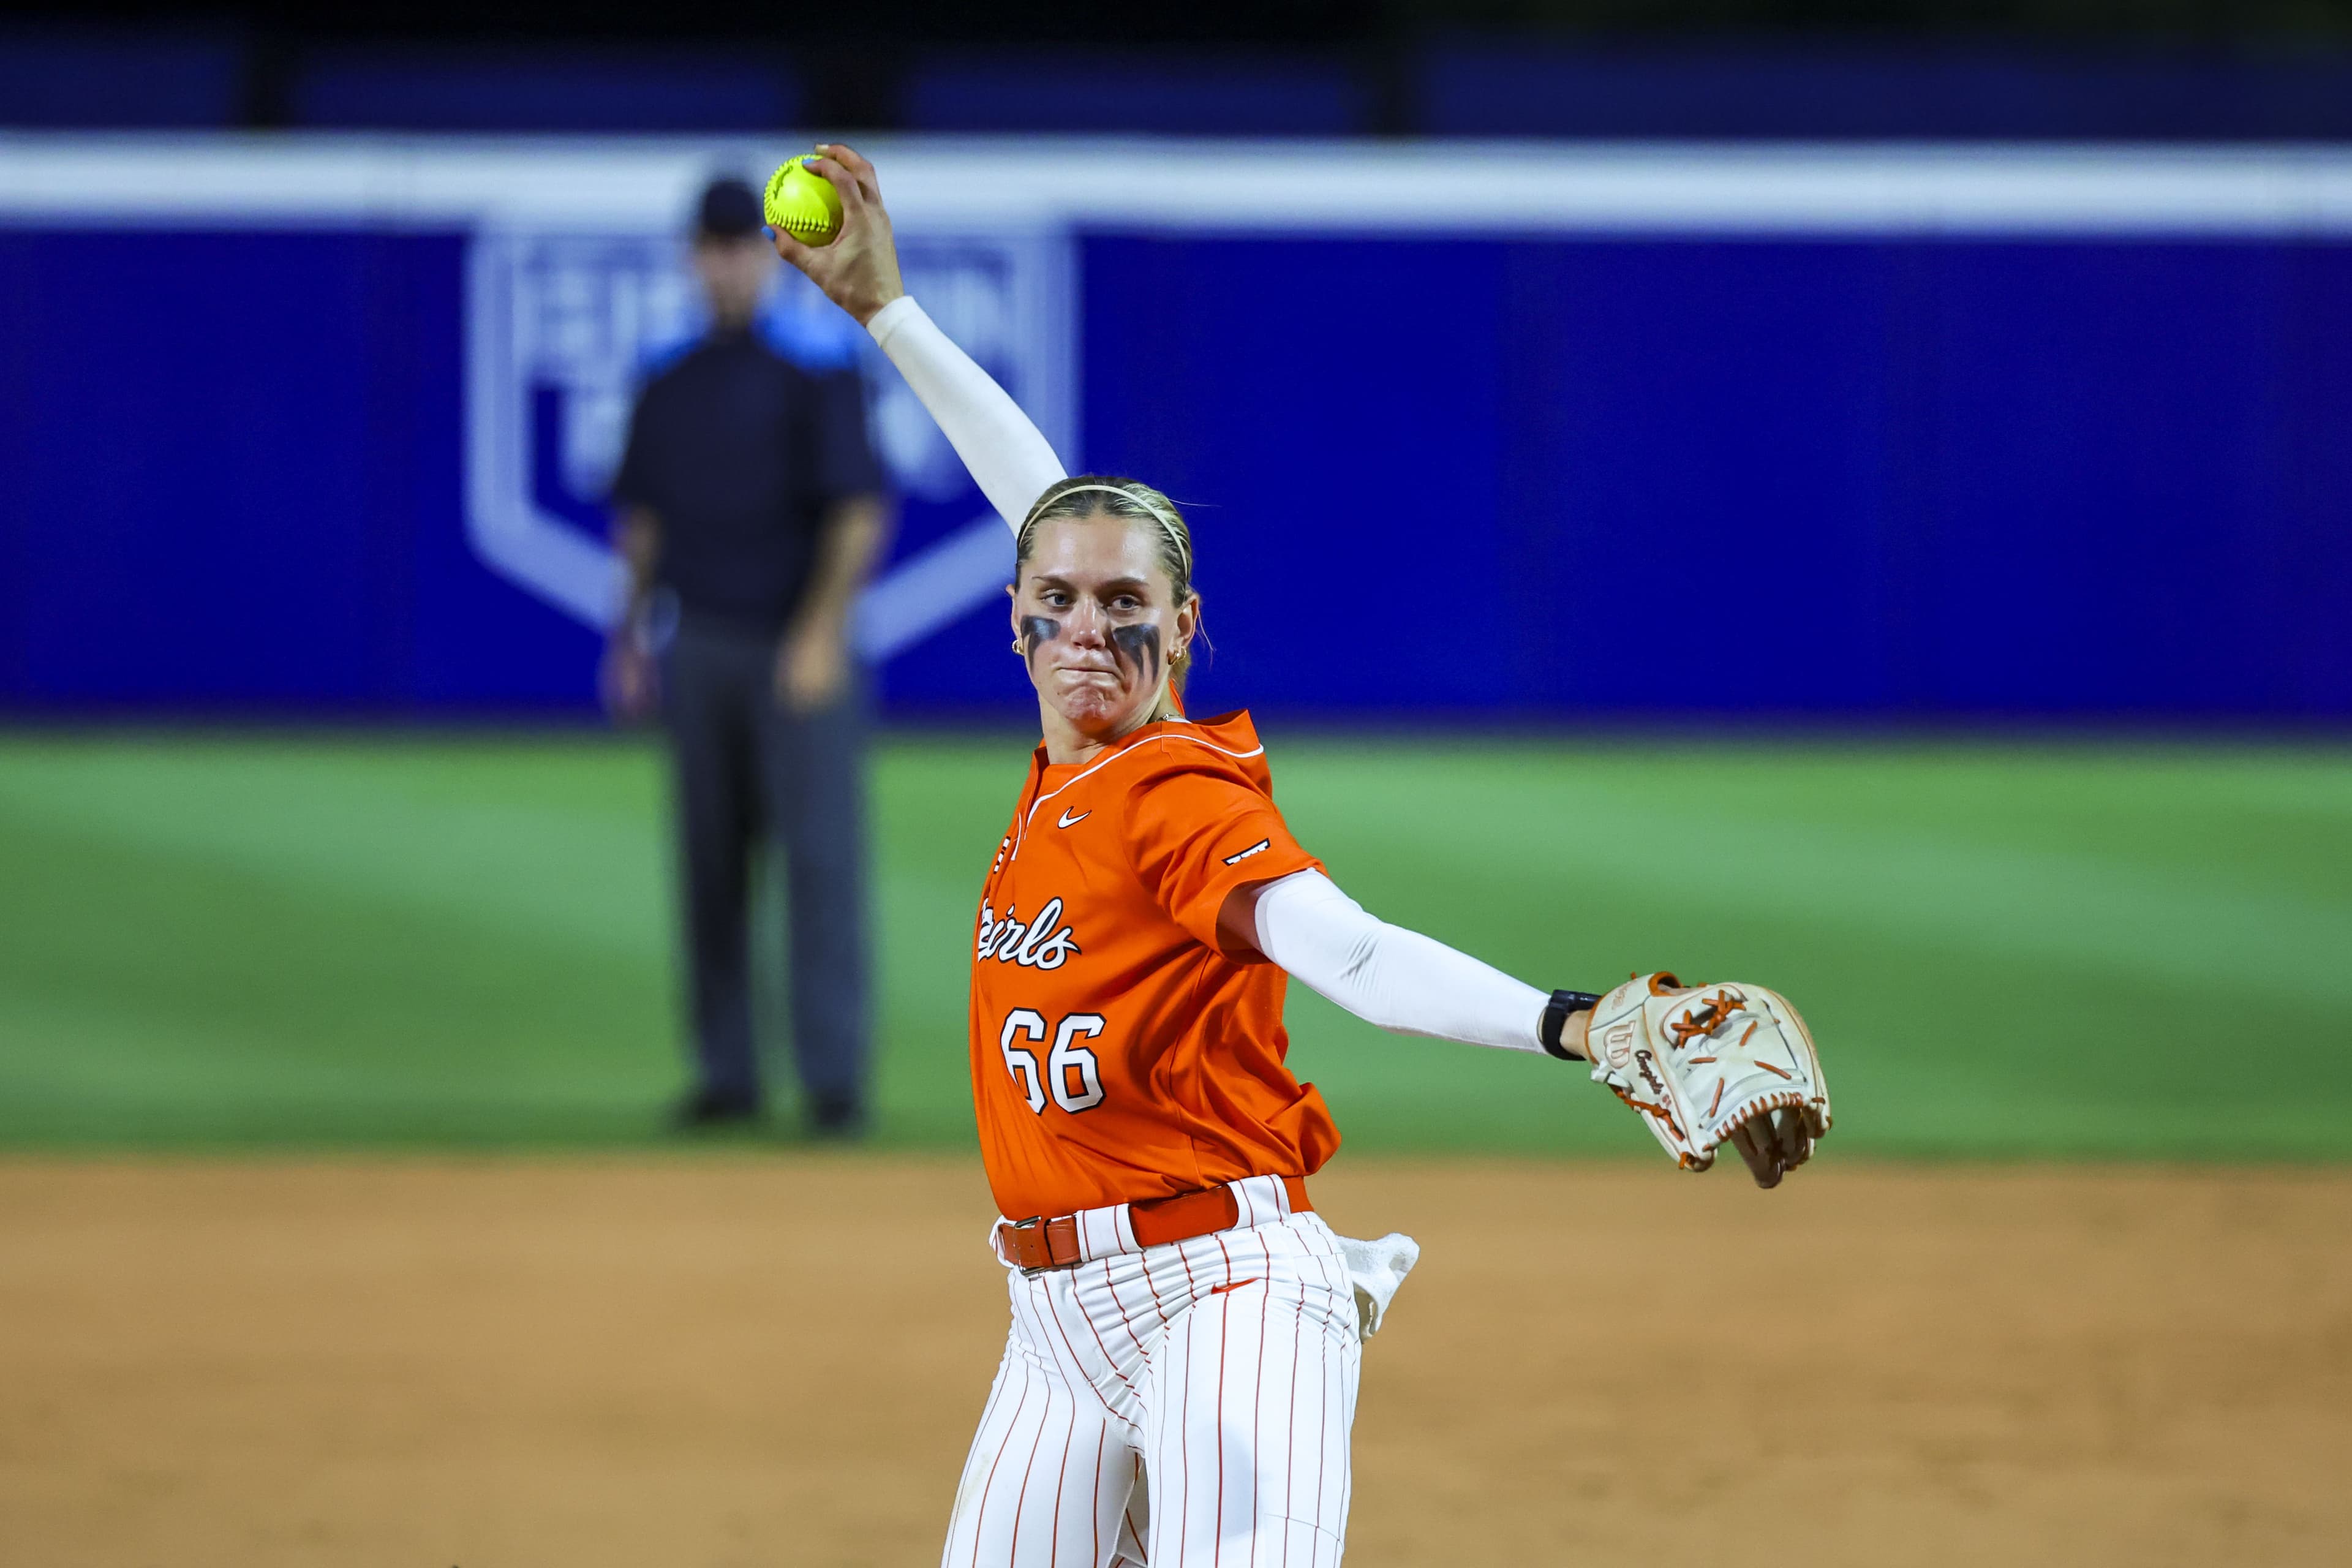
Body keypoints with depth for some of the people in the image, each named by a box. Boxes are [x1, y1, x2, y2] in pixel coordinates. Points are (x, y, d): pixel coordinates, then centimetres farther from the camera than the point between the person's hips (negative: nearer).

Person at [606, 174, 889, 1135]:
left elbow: (860, 513, -10)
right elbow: (643, 514, 19)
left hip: (801, 651, -5)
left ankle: (834, 1079, -9)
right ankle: (727, 1073, 11)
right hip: (700, 649, 5)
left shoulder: (815, 370, -4)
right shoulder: (670, 386, 12)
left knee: (821, 855, -9)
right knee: (709, 862, 6)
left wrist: (823, 629, -19)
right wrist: (633, 634, 12)